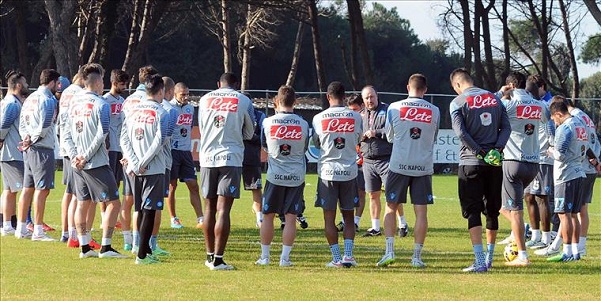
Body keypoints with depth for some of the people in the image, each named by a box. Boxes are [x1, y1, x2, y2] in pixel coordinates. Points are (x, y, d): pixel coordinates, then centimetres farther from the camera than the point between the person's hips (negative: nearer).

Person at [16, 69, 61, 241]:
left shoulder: (30, 99, 16)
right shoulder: (48, 99, -11)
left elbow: (22, 124, 14)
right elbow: (44, 125, -18)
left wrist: (27, 137, -1)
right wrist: (32, 141, -6)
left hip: (29, 148, 9)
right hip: (42, 149, -9)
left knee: (28, 188, 13)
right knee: (42, 189, -7)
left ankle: (21, 229, 16)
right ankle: (38, 231, -8)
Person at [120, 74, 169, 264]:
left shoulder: (132, 110, 8)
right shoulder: (161, 113, -8)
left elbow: (124, 139, 3)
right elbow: (158, 142, -16)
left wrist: (134, 163, -3)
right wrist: (144, 163, -11)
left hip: (134, 170, 5)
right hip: (154, 169, -5)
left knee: (141, 210, 15)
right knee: (149, 211, -2)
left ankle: (146, 250, 22)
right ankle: (142, 254, -6)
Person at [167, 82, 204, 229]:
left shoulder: (190, 108, 11)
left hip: (186, 151, 6)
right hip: (172, 150, -6)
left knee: (193, 185, 1)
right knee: (172, 185, 2)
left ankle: (200, 219, -1)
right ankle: (173, 219, 10)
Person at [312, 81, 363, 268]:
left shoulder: (319, 118, -5)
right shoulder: (355, 117, -2)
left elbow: (316, 143, 9)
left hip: (327, 171, -1)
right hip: (349, 171, 1)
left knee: (329, 217, 4)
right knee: (348, 217, 10)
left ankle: (336, 258, 1)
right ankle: (348, 255, 0)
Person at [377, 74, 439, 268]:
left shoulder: (394, 108, -3)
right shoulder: (434, 111, 1)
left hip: (399, 166, -1)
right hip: (423, 166, 1)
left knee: (391, 208, 8)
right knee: (421, 211, 4)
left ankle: (389, 251, -4)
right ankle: (417, 256, 4)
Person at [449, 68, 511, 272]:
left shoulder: (458, 103, -4)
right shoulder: (494, 98, 11)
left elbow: (461, 133, -14)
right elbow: (506, 127, 4)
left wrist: (481, 153, -12)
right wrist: (496, 149, -6)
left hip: (470, 162, -4)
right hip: (495, 164, 4)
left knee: (472, 211, -3)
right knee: (492, 209, 15)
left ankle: (480, 261, -14)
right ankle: (489, 257, 23)